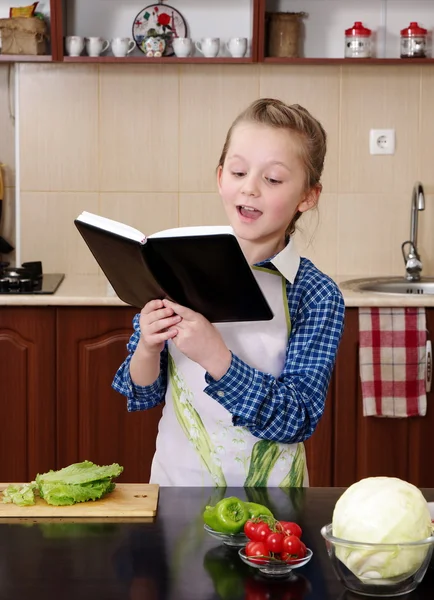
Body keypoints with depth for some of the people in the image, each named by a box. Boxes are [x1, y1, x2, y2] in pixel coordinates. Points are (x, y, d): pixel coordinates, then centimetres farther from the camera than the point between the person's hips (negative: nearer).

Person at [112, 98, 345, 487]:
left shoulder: (317, 296, -6)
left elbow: (298, 420, -13)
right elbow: (141, 397, 6)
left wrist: (215, 357, -24)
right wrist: (147, 350, -15)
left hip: (266, 498, -2)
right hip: (175, 484, 2)